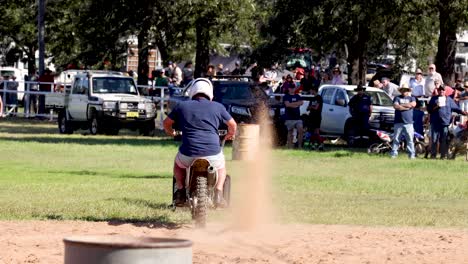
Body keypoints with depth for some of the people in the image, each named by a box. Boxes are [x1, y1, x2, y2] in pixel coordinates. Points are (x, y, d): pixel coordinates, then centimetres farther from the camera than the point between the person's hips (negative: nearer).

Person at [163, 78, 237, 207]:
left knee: (178, 163, 35)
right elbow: (233, 125, 17)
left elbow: (166, 123, 20)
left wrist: (170, 132, 43)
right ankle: (218, 193, 11)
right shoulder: (217, 107, 6)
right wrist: (231, 134, 40)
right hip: (212, 155, 0)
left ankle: (180, 190, 19)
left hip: (188, 155, 0)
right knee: (221, 167, 33)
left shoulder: (182, 106, 8)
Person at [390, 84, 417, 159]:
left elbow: (413, 104, -7)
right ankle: (393, 154, 3)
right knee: (396, 139, -1)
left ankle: (412, 154, 0)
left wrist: (401, 105, -4)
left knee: (410, 139, -2)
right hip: (398, 122, 0)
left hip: (408, 122, 0)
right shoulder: (397, 98, 11)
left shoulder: (411, 98, 15)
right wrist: (407, 107, -5)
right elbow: (395, 106, -7)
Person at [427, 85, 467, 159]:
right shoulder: (434, 99, 10)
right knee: (434, 140, -2)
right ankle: (433, 155, 3)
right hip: (435, 122, -1)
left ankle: (443, 155, 7)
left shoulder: (449, 99, 12)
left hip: (445, 122, 1)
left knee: (444, 140, 1)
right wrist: (436, 107, -11)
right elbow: (429, 109, 6)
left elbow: (456, 108, 14)